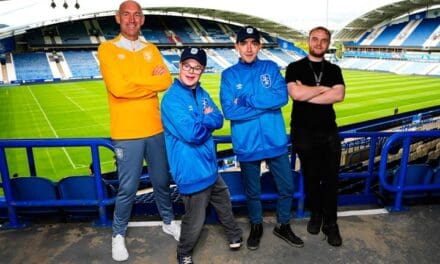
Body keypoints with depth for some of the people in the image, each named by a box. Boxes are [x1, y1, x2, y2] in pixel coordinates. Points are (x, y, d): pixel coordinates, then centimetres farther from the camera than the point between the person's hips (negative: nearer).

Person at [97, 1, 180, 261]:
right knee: (128, 188, 6)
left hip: (156, 129, 4)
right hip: (127, 133, -4)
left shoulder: (151, 49, 10)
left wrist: (134, 83, -13)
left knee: (162, 181, 17)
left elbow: (167, 81, -4)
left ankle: (169, 221, 38)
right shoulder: (107, 49, -3)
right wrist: (151, 80, -9)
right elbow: (118, 87, -18)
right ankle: (119, 234, 29)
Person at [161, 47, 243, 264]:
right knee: (195, 220, 7)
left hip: (209, 165, 9)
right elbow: (192, 134, -28)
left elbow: (219, 120, 2)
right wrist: (207, 120, -9)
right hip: (192, 170, -8)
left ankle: (234, 236, 52)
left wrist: (202, 120, -17)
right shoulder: (172, 99, -19)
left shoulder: (201, 93, 7)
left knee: (224, 203, 27)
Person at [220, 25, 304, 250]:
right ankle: (256, 226, 42)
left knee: (287, 187, 14)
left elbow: (282, 97, -14)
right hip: (247, 145, -1)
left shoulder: (271, 68, 2)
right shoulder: (229, 75, -3)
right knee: (252, 191, 16)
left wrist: (247, 99, -17)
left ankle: (283, 226, 38)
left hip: (275, 141, 2)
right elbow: (229, 111, -15)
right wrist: (266, 104, -15)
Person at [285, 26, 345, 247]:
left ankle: (330, 223, 20)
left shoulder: (334, 70, 8)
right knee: (311, 177, 11)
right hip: (304, 133, -2)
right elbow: (295, 93, -19)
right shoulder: (295, 68, -1)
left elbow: (339, 95, -10)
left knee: (331, 179, 5)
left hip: (329, 132, 3)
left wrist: (307, 93, -14)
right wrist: (322, 88, -8)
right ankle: (315, 215, 31)